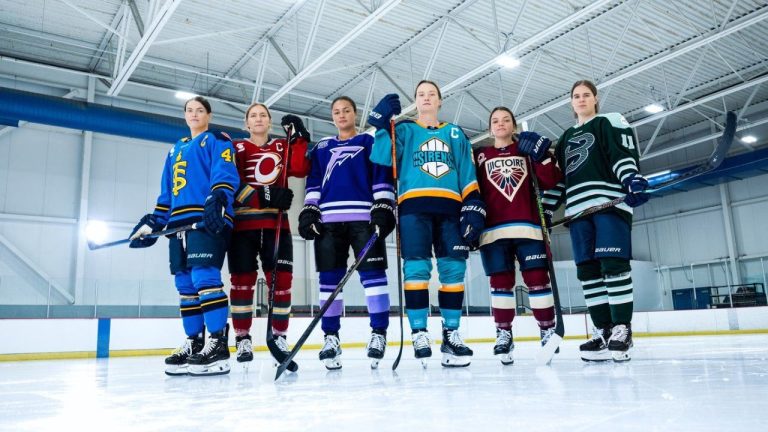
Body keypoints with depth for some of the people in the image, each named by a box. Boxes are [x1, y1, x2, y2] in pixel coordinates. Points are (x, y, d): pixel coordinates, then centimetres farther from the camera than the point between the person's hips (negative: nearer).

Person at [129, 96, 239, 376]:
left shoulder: (217, 140, 8)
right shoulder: (176, 150, 29)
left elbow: (225, 175, -9)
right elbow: (167, 192, 29)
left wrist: (216, 201, -27)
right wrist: (153, 222, 20)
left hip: (207, 221, -8)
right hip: (179, 222, 8)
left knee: (204, 277, -19)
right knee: (185, 284, 5)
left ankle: (218, 344, -20)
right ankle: (194, 342, 12)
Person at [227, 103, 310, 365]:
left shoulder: (282, 147, 16)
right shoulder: (236, 148, 9)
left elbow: (300, 170, -2)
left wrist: (298, 138, -7)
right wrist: (262, 195, -18)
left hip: (275, 222, 2)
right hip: (242, 222, -2)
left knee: (281, 278, -2)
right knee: (242, 280, 0)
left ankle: (279, 336, 10)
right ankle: (243, 339, 10)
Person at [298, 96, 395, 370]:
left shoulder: (369, 142, 12)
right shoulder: (322, 148, 21)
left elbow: (382, 178, 4)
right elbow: (314, 183, 16)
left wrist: (384, 209, -8)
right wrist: (308, 212, 3)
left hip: (363, 217, -3)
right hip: (329, 219, 3)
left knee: (372, 273, -9)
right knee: (330, 278, 1)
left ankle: (379, 333, -3)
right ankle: (331, 337, 7)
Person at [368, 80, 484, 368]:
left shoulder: (456, 134, 23)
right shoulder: (404, 130, 18)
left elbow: (468, 174, 15)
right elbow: (382, 158, 0)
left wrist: (473, 207, 3)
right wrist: (382, 124, -9)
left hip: (450, 207, 2)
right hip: (414, 205, -2)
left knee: (454, 270, -3)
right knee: (417, 268, -12)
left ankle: (450, 334, 6)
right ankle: (419, 333, -6)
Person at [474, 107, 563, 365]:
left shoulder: (528, 150, 16)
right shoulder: (479, 156, 16)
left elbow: (550, 182, 6)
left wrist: (542, 157, -8)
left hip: (528, 226, 0)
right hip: (493, 229, 0)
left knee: (537, 279, -3)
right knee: (500, 282, 1)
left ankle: (548, 331, 8)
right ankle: (503, 335, 8)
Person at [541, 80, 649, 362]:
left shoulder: (610, 122, 10)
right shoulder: (566, 138, 27)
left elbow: (624, 155, -6)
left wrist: (633, 179, -24)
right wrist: (543, 209, 18)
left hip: (610, 201, -6)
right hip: (578, 208, 6)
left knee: (613, 263, -14)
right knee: (587, 269, 0)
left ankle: (622, 329, -9)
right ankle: (604, 330, 4)